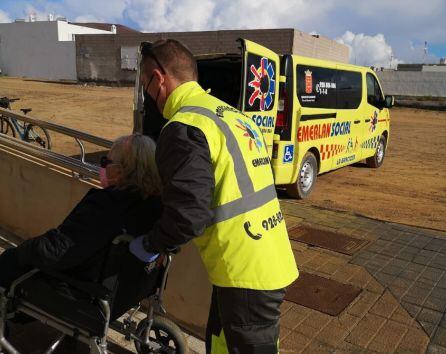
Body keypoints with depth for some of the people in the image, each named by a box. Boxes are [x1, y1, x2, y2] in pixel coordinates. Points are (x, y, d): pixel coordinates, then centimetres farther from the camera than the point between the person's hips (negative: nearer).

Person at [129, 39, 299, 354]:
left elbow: (189, 214, -23)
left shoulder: (184, 127, -17)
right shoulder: (232, 115, 12)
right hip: (271, 262, 9)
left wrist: (149, 244, -3)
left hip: (246, 274, -9)